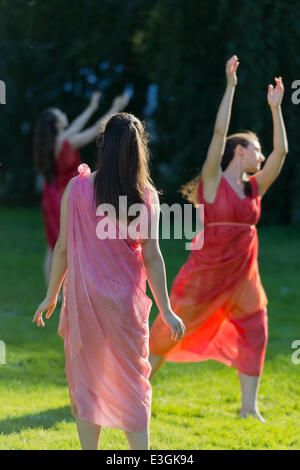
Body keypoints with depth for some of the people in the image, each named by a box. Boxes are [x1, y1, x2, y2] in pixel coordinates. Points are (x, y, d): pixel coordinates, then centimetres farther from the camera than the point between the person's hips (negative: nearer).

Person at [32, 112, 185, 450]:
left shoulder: (78, 187, -6)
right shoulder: (146, 196, -5)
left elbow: (63, 248, -3)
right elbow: (151, 256, -6)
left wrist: (51, 296, 8)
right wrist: (166, 311, 0)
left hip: (84, 298, -1)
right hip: (126, 301, 1)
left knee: (86, 383, 10)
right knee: (131, 381, 10)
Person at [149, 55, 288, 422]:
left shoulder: (255, 187, 7)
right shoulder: (213, 182, -7)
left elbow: (281, 151, 4)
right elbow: (219, 134, -17)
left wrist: (275, 108, 1)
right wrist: (231, 86, -19)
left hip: (243, 275, 5)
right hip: (207, 272, -5)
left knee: (254, 333, 0)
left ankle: (249, 406, 5)